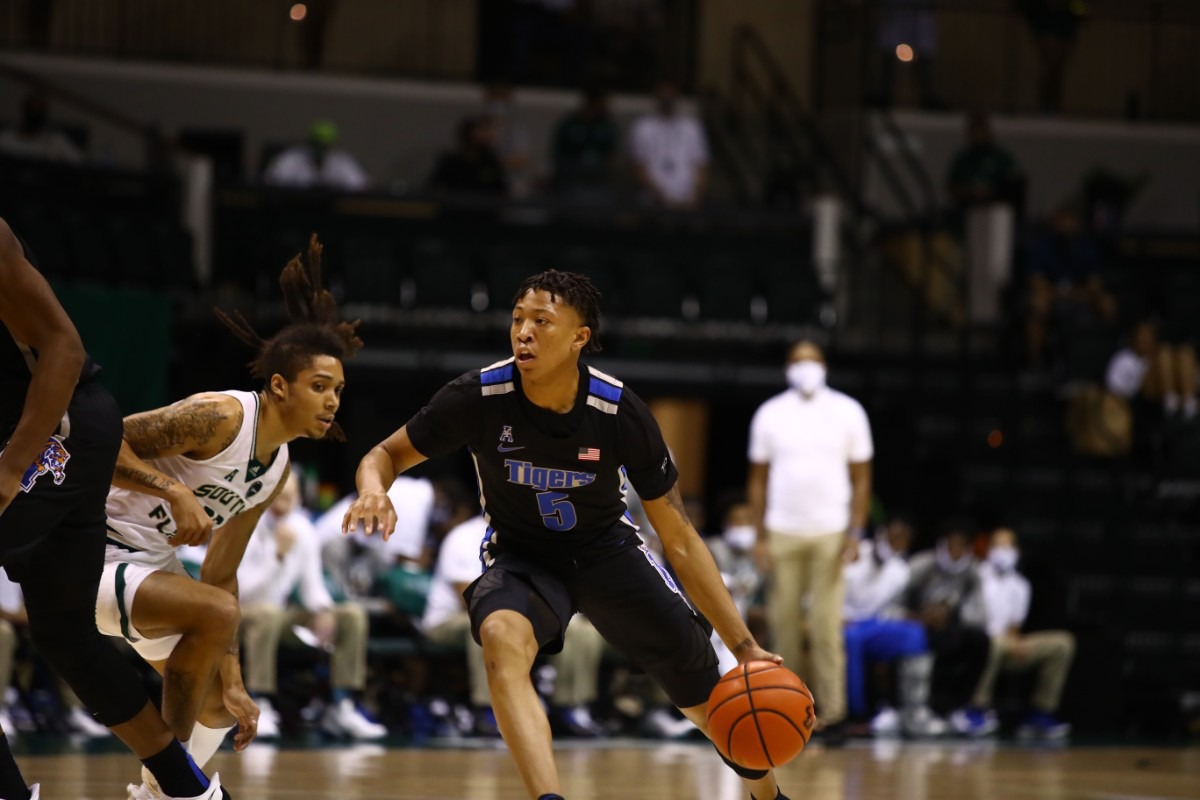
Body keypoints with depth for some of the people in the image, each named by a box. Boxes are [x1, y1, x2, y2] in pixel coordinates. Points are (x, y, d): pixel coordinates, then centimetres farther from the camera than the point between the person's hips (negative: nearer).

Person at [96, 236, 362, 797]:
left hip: (147, 563, 10)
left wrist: (231, 682, 5)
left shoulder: (278, 469, 6)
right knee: (215, 612, -32)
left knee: (217, 709, 17)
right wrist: (175, 491, -34)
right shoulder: (221, 416, -20)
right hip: (92, 553, -10)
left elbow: (220, 575, 10)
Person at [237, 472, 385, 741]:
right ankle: (260, 708, -37)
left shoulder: (303, 528, 0)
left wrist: (323, 610, -17)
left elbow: (311, 582, 4)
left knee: (352, 614, -8)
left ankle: (343, 708, -11)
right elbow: (242, 588, -25)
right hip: (238, 615, -7)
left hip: (281, 611, 7)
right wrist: (278, 554, -32)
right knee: (267, 612, -42)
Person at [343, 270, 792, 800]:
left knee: (706, 692, 4)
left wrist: (744, 646, -17)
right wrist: (373, 489, -35)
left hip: (606, 551, 1)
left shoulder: (620, 413, -23)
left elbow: (679, 541, -15)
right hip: (520, 555, -1)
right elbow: (387, 454, -8)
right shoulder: (480, 397, -24)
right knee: (502, 637, -36)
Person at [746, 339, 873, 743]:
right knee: (782, 623, -1)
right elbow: (758, 479, 9)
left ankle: (832, 714, -5)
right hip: (782, 532, 1)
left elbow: (861, 478, 5)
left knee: (827, 627, -7)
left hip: (830, 534, -1)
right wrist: (761, 536, 1)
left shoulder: (848, 412, 5)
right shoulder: (770, 414, 8)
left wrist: (854, 532, -5)